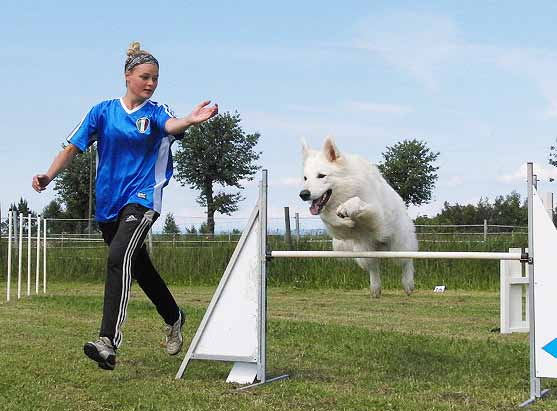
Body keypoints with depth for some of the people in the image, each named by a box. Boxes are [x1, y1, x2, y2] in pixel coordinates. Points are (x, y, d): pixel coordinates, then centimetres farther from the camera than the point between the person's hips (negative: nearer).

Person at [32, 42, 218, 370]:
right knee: (138, 265, 17)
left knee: (119, 257, -25)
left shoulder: (155, 111, -1)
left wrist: (190, 121, -48)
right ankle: (174, 317, 41)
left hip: (142, 198, -4)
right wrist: (49, 175, -13)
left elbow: (171, 125, -25)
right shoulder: (103, 111, 6)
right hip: (109, 202, 4)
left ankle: (109, 342, -34)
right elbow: (73, 148, 4)